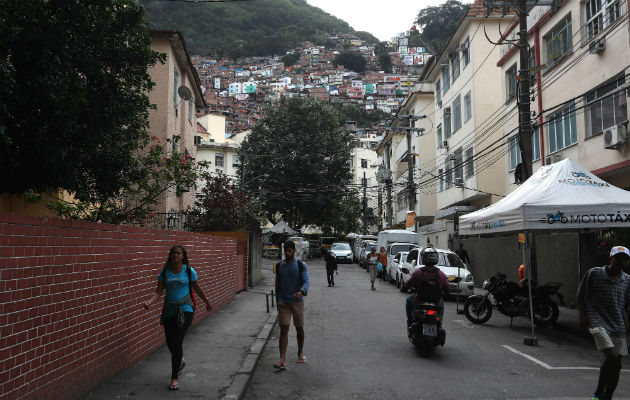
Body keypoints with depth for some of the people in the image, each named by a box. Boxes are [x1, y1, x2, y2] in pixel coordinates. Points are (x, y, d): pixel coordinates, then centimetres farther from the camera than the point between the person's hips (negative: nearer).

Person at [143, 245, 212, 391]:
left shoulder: (188, 271, -3)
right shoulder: (165, 272, 3)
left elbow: (197, 289, 10)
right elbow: (159, 291, -2)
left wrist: (207, 302, 19)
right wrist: (149, 302, -21)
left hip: (185, 309, -4)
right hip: (169, 310, 4)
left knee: (177, 342, -12)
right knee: (170, 342, 11)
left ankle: (175, 378, -1)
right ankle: (181, 361, 45)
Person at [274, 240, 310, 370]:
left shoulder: (301, 265, -4)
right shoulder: (280, 266, 6)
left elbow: (306, 280, -13)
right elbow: (278, 284, 14)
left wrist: (301, 291, -33)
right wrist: (278, 301, 14)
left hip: (297, 301, -1)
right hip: (283, 302, 1)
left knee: (299, 328, 10)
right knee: (284, 329, -7)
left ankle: (300, 353, 31)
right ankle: (282, 360, -12)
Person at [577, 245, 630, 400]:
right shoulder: (594, 273, -4)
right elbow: (581, 294, 4)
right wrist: (582, 316, -4)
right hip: (598, 323, -5)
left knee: (616, 366, 6)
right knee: (612, 357, -21)